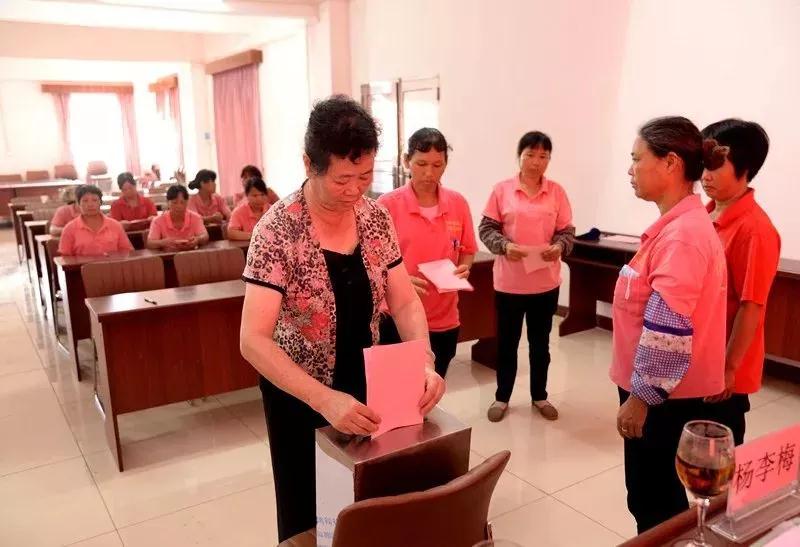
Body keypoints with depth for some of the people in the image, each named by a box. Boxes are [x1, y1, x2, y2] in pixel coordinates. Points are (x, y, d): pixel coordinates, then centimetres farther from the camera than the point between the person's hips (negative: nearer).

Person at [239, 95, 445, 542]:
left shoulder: (376, 217, -8)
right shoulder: (279, 230, -23)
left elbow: (405, 302, -3)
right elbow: (254, 340, -28)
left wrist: (425, 364, -21)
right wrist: (325, 399, -38)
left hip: (365, 383, 5)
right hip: (299, 393, -4)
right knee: (308, 511, 16)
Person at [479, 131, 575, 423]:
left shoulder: (556, 191, 0)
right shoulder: (502, 190, -4)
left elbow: (567, 231, 2)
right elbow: (486, 228, -2)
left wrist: (560, 247, -19)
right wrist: (504, 246, -20)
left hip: (546, 282, 2)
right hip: (509, 281, -1)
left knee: (540, 342, 16)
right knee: (507, 341, 11)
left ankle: (539, 396, 33)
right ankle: (502, 397, 28)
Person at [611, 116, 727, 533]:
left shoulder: (682, 234, -23)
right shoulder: (679, 224, 9)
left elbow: (667, 328, -27)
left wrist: (640, 396, -19)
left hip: (664, 395, -10)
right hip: (661, 390, 10)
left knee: (655, 504, 6)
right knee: (655, 498, 22)